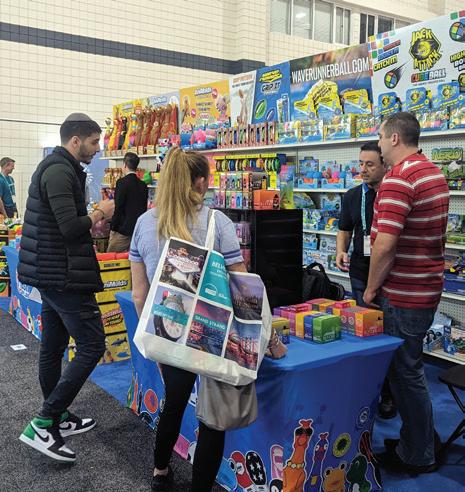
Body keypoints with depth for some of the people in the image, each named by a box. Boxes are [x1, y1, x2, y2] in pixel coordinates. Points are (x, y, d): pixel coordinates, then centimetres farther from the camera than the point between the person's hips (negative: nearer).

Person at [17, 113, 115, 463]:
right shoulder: (59, 172, -17)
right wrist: (99, 213, -9)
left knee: (53, 348, 16)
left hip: (50, 274, 11)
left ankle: (59, 418, 29)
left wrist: (91, 222, 10)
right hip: (64, 276, -11)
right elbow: (71, 227, -25)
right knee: (92, 346, -6)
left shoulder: (57, 168, 16)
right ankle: (43, 425, -3)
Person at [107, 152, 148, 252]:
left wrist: (113, 227, -7)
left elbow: (117, 208, -15)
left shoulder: (122, 182, -12)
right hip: (139, 229, 7)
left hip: (122, 230, -7)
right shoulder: (143, 185, 7)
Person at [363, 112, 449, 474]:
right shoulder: (435, 172, 11)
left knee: (406, 371, 4)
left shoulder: (398, 179, -20)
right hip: (428, 287, 10)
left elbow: (384, 244, -26)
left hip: (403, 293, -10)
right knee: (409, 366, 20)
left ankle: (417, 457, 19)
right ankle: (416, 441, 34)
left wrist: (371, 288, -14)